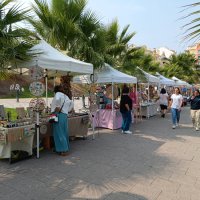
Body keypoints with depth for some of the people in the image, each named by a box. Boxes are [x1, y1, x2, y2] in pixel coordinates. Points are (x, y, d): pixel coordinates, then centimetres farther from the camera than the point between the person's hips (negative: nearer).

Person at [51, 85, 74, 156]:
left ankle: (63, 150, 0)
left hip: (59, 114, -7)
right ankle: (66, 148, 21)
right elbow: (71, 103, 28)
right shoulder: (65, 96, 20)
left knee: (59, 133, -2)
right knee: (64, 132, 13)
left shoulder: (58, 94, -1)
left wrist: (58, 107, -14)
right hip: (65, 115, 7)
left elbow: (57, 99, -24)